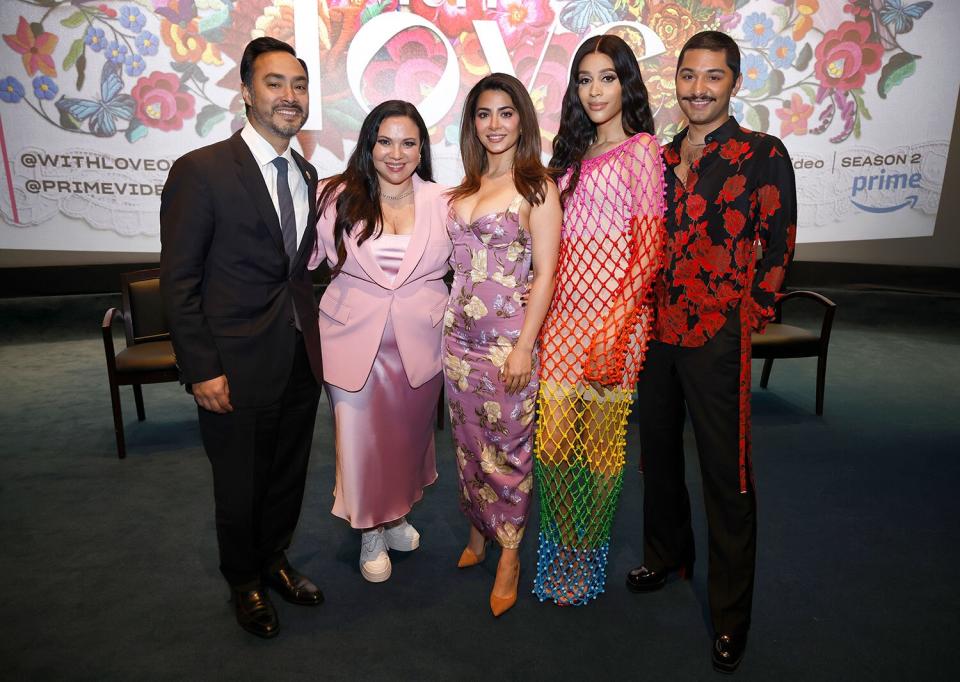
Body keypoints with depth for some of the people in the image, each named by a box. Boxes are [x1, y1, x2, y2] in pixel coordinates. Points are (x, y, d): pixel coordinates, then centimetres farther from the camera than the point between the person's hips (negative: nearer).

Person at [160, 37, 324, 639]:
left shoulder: (308, 175, 8)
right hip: (238, 367, -5)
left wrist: (313, 334, 6)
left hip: (301, 361, 6)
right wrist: (202, 370, -15)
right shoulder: (201, 171, -12)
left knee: (289, 475, 20)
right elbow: (179, 283, -12)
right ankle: (245, 582, 40)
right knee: (240, 487, 14)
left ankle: (275, 559, 46)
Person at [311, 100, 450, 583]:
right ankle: (371, 534, 31)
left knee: (409, 434, 17)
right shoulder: (339, 198, -3)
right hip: (355, 340, -1)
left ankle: (397, 516, 44)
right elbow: (303, 258, 1)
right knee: (360, 439, 6)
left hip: (419, 341, 2)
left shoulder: (441, 201, 1)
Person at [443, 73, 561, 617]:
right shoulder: (466, 188, 12)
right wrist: (446, 321, 8)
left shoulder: (537, 186, -6)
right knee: (468, 441, 14)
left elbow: (545, 275, -11)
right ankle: (478, 532, 34)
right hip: (460, 333, 6)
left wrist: (524, 346, -16)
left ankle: (509, 554, 22)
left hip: (508, 338, -6)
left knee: (507, 445, 3)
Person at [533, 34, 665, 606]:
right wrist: (542, 311, 11)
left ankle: (587, 557, 26)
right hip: (565, 314, 5)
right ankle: (564, 545, 28)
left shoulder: (641, 150, -2)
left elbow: (649, 249, -10)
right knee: (552, 443, 5)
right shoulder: (574, 154, 17)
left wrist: (615, 327, -18)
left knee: (601, 446, 6)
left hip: (614, 317, -5)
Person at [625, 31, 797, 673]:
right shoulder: (660, 158, 11)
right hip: (655, 332, 5)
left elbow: (778, 245, -4)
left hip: (718, 339, -5)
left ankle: (732, 614, 20)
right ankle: (666, 554, 42)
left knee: (727, 474, 3)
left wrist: (748, 318, -6)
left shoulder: (763, 155, -3)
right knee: (658, 452, 18)